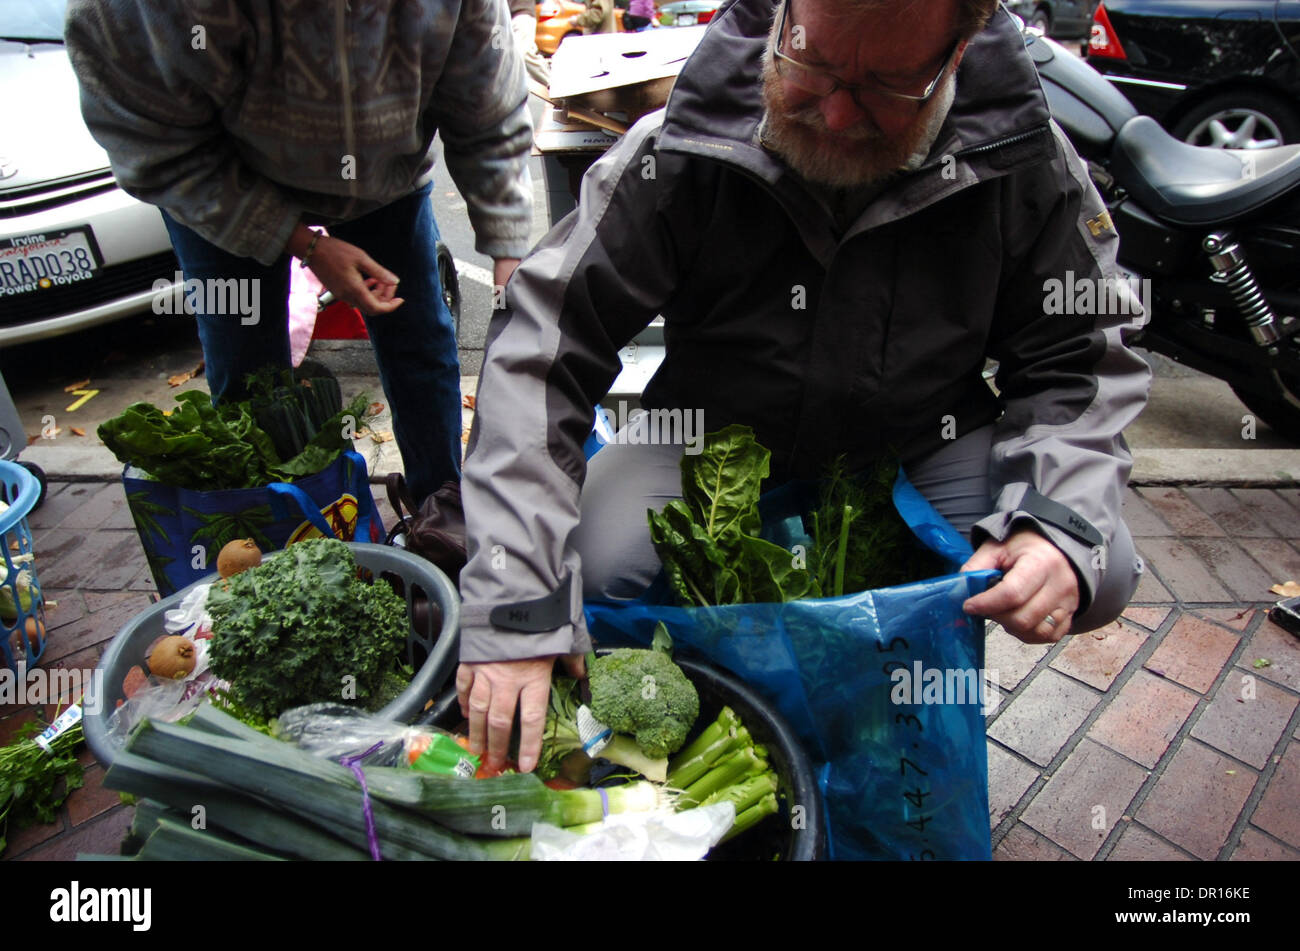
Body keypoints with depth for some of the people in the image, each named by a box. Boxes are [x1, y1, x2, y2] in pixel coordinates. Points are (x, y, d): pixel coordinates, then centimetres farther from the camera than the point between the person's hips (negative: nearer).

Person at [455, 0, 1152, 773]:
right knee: (594, 565, -26)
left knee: (1100, 577, -18)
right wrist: (512, 610, -32)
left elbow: (1084, 359, -6)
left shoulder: (1025, 161, -16)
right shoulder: (677, 155, -22)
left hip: (923, 441, 2)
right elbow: (540, 350, -24)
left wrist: (1062, 521, -28)